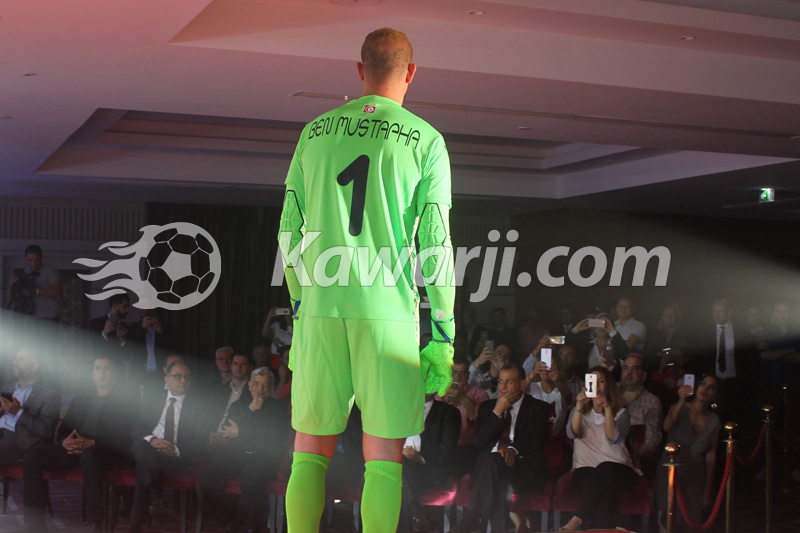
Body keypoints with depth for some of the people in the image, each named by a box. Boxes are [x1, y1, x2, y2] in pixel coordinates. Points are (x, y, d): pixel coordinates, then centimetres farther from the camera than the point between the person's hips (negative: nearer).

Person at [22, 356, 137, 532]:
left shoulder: (125, 400, 7)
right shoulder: (81, 397, 25)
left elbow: (122, 437, -6)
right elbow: (64, 427, 20)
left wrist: (91, 443, -20)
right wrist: (65, 441, -6)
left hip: (106, 450, -6)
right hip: (74, 449, 6)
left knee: (89, 454, -41)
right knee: (32, 455, -16)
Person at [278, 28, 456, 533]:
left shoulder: (315, 133, 11)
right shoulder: (426, 140, 1)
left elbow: (290, 232, 10)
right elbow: (435, 241, -4)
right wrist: (444, 336, 0)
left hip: (321, 307, 3)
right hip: (388, 310, -2)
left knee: (310, 453, 11)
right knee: (383, 458, 3)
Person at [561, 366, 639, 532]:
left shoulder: (621, 413, 14)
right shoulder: (579, 412, 20)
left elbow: (614, 438, -9)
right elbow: (573, 433, -5)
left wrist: (607, 408, -19)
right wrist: (579, 406, -20)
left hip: (616, 470, -1)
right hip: (585, 469, 1)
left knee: (605, 470, -39)